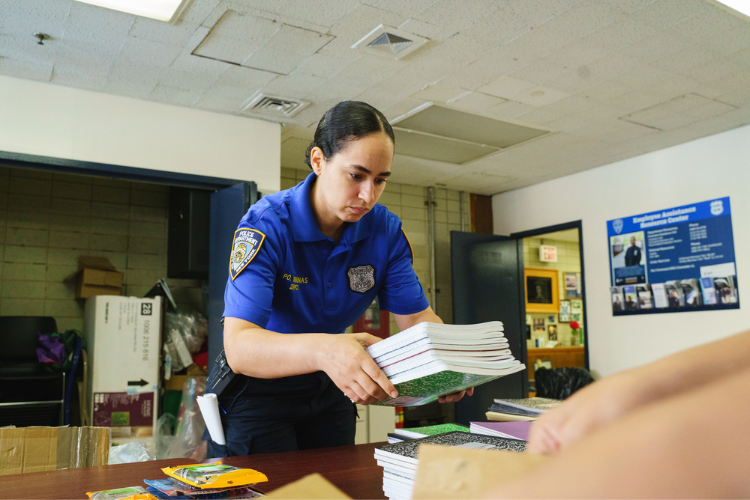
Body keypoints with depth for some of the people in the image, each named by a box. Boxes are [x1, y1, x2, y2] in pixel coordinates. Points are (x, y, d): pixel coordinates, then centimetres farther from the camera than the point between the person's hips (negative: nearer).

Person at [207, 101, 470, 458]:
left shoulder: (386, 231, -10)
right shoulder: (267, 224, -26)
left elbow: (417, 316, -9)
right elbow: (238, 346, -36)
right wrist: (323, 350, -56)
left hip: (330, 390, 5)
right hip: (259, 390, -4)